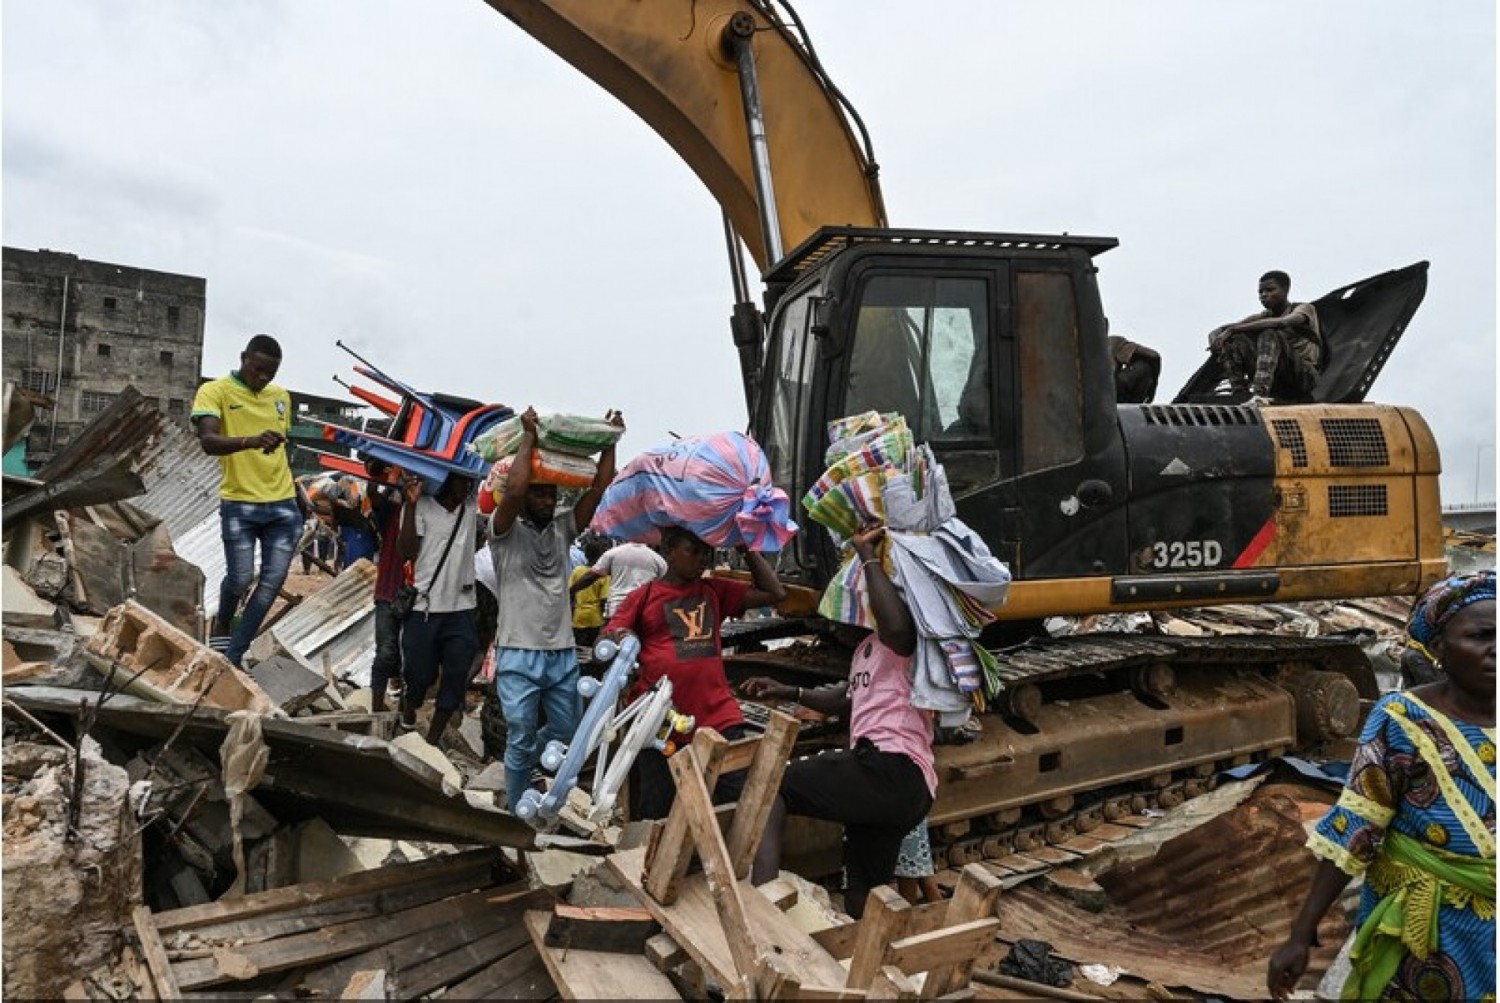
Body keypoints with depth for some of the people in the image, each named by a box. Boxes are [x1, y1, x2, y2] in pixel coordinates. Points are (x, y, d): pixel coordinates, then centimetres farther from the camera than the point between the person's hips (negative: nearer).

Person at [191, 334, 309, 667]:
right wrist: (252, 441, -38)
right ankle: (221, 628, 29)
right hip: (239, 505, -5)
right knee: (240, 578, -5)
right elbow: (208, 442, -20)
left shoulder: (281, 397, 14)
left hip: (284, 506, 5)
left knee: (273, 581, 0)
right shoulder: (215, 391, -4)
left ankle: (232, 656, 11)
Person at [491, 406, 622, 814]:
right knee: (520, 740, 4)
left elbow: (599, 488, 1)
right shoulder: (505, 532, -5)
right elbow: (513, 489, -24)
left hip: (563, 654, 5)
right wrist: (528, 436, -18)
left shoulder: (563, 528, 9)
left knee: (567, 732, 16)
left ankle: (522, 763, 45)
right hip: (519, 655, -5)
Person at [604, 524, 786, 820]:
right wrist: (617, 641, -17)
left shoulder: (715, 591, 15)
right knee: (656, 815, 5)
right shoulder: (643, 597, 6)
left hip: (718, 718, 3)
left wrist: (747, 549, 10)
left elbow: (774, 592, 12)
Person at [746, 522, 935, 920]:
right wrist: (789, 692, 24)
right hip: (882, 776, 10)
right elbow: (850, 699, 37)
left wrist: (868, 556, -19)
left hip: (892, 770, -10)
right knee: (863, 899, 19)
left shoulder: (908, 635, -3)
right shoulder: (870, 645, 26)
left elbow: (896, 625, -29)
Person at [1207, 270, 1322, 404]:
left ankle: (1260, 394, -47)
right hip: (1275, 385, 5)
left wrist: (1234, 328, -27)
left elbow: (1282, 323, -25)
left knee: (1270, 333, -29)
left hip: (1303, 378, -5)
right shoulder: (1264, 316, 16)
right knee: (1233, 338, -10)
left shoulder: (1304, 309, 2)